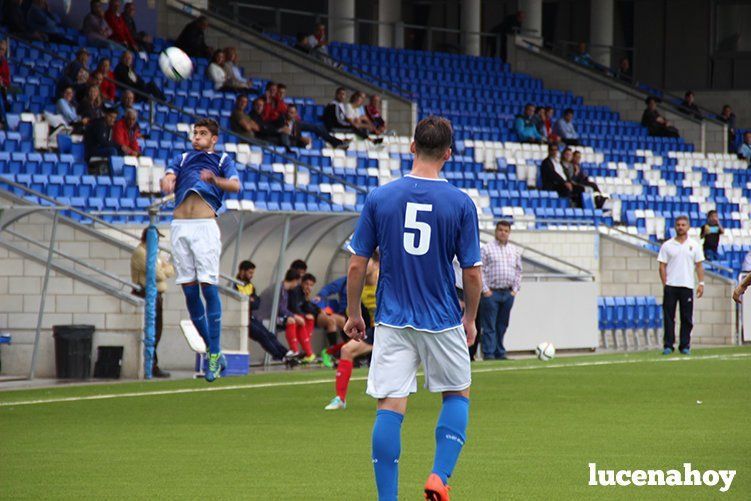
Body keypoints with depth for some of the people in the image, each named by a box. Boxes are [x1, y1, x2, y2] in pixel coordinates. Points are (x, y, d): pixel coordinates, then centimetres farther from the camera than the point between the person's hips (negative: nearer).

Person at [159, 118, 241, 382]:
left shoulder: (223, 160, 15)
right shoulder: (182, 159, 24)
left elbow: (235, 185, -3)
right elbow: (169, 177, 7)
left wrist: (214, 179, -23)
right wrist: (167, 182, -18)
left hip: (205, 224, -4)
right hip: (180, 226, 4)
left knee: (208, 287, -12)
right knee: (189, 289, 0)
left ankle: (215, 355, -10)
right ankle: (212, 350, 9)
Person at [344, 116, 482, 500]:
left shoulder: (379, 198, -3)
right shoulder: (461, 203, -6)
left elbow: (357, 266, -1)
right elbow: (472, 272, -3)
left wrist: (353, 315, 12)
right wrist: (470, 320, 12)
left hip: (392, 321, 1)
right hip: (443, 321, -1)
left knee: (390, 408, 1)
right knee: (457, 395, 19)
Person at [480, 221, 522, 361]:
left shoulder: (514, 250, 15)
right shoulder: (487, 249, 0)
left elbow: (518, 271, 18)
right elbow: (480, 270, -4)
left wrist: (515, 289, 8)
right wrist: (485, 290, -10)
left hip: (508, 293, 5)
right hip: (491, 292, -5)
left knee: (502, 325, 8)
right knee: (489, 325, -6)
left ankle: (500, 353, 13)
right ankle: (488, 353, -6)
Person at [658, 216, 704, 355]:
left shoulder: (694, 245, 9)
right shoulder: (667, 246, 6)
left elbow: (699, 266, 9)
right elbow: (662, 266, 4)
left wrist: (701, 283, 0)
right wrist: (665, 284, -5)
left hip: (687, 286, 1)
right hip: (670, 286, -1)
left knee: (687, 318, 1)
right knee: (669, 317, -3)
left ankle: (685, 346, 7)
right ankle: (668, 345, 0)